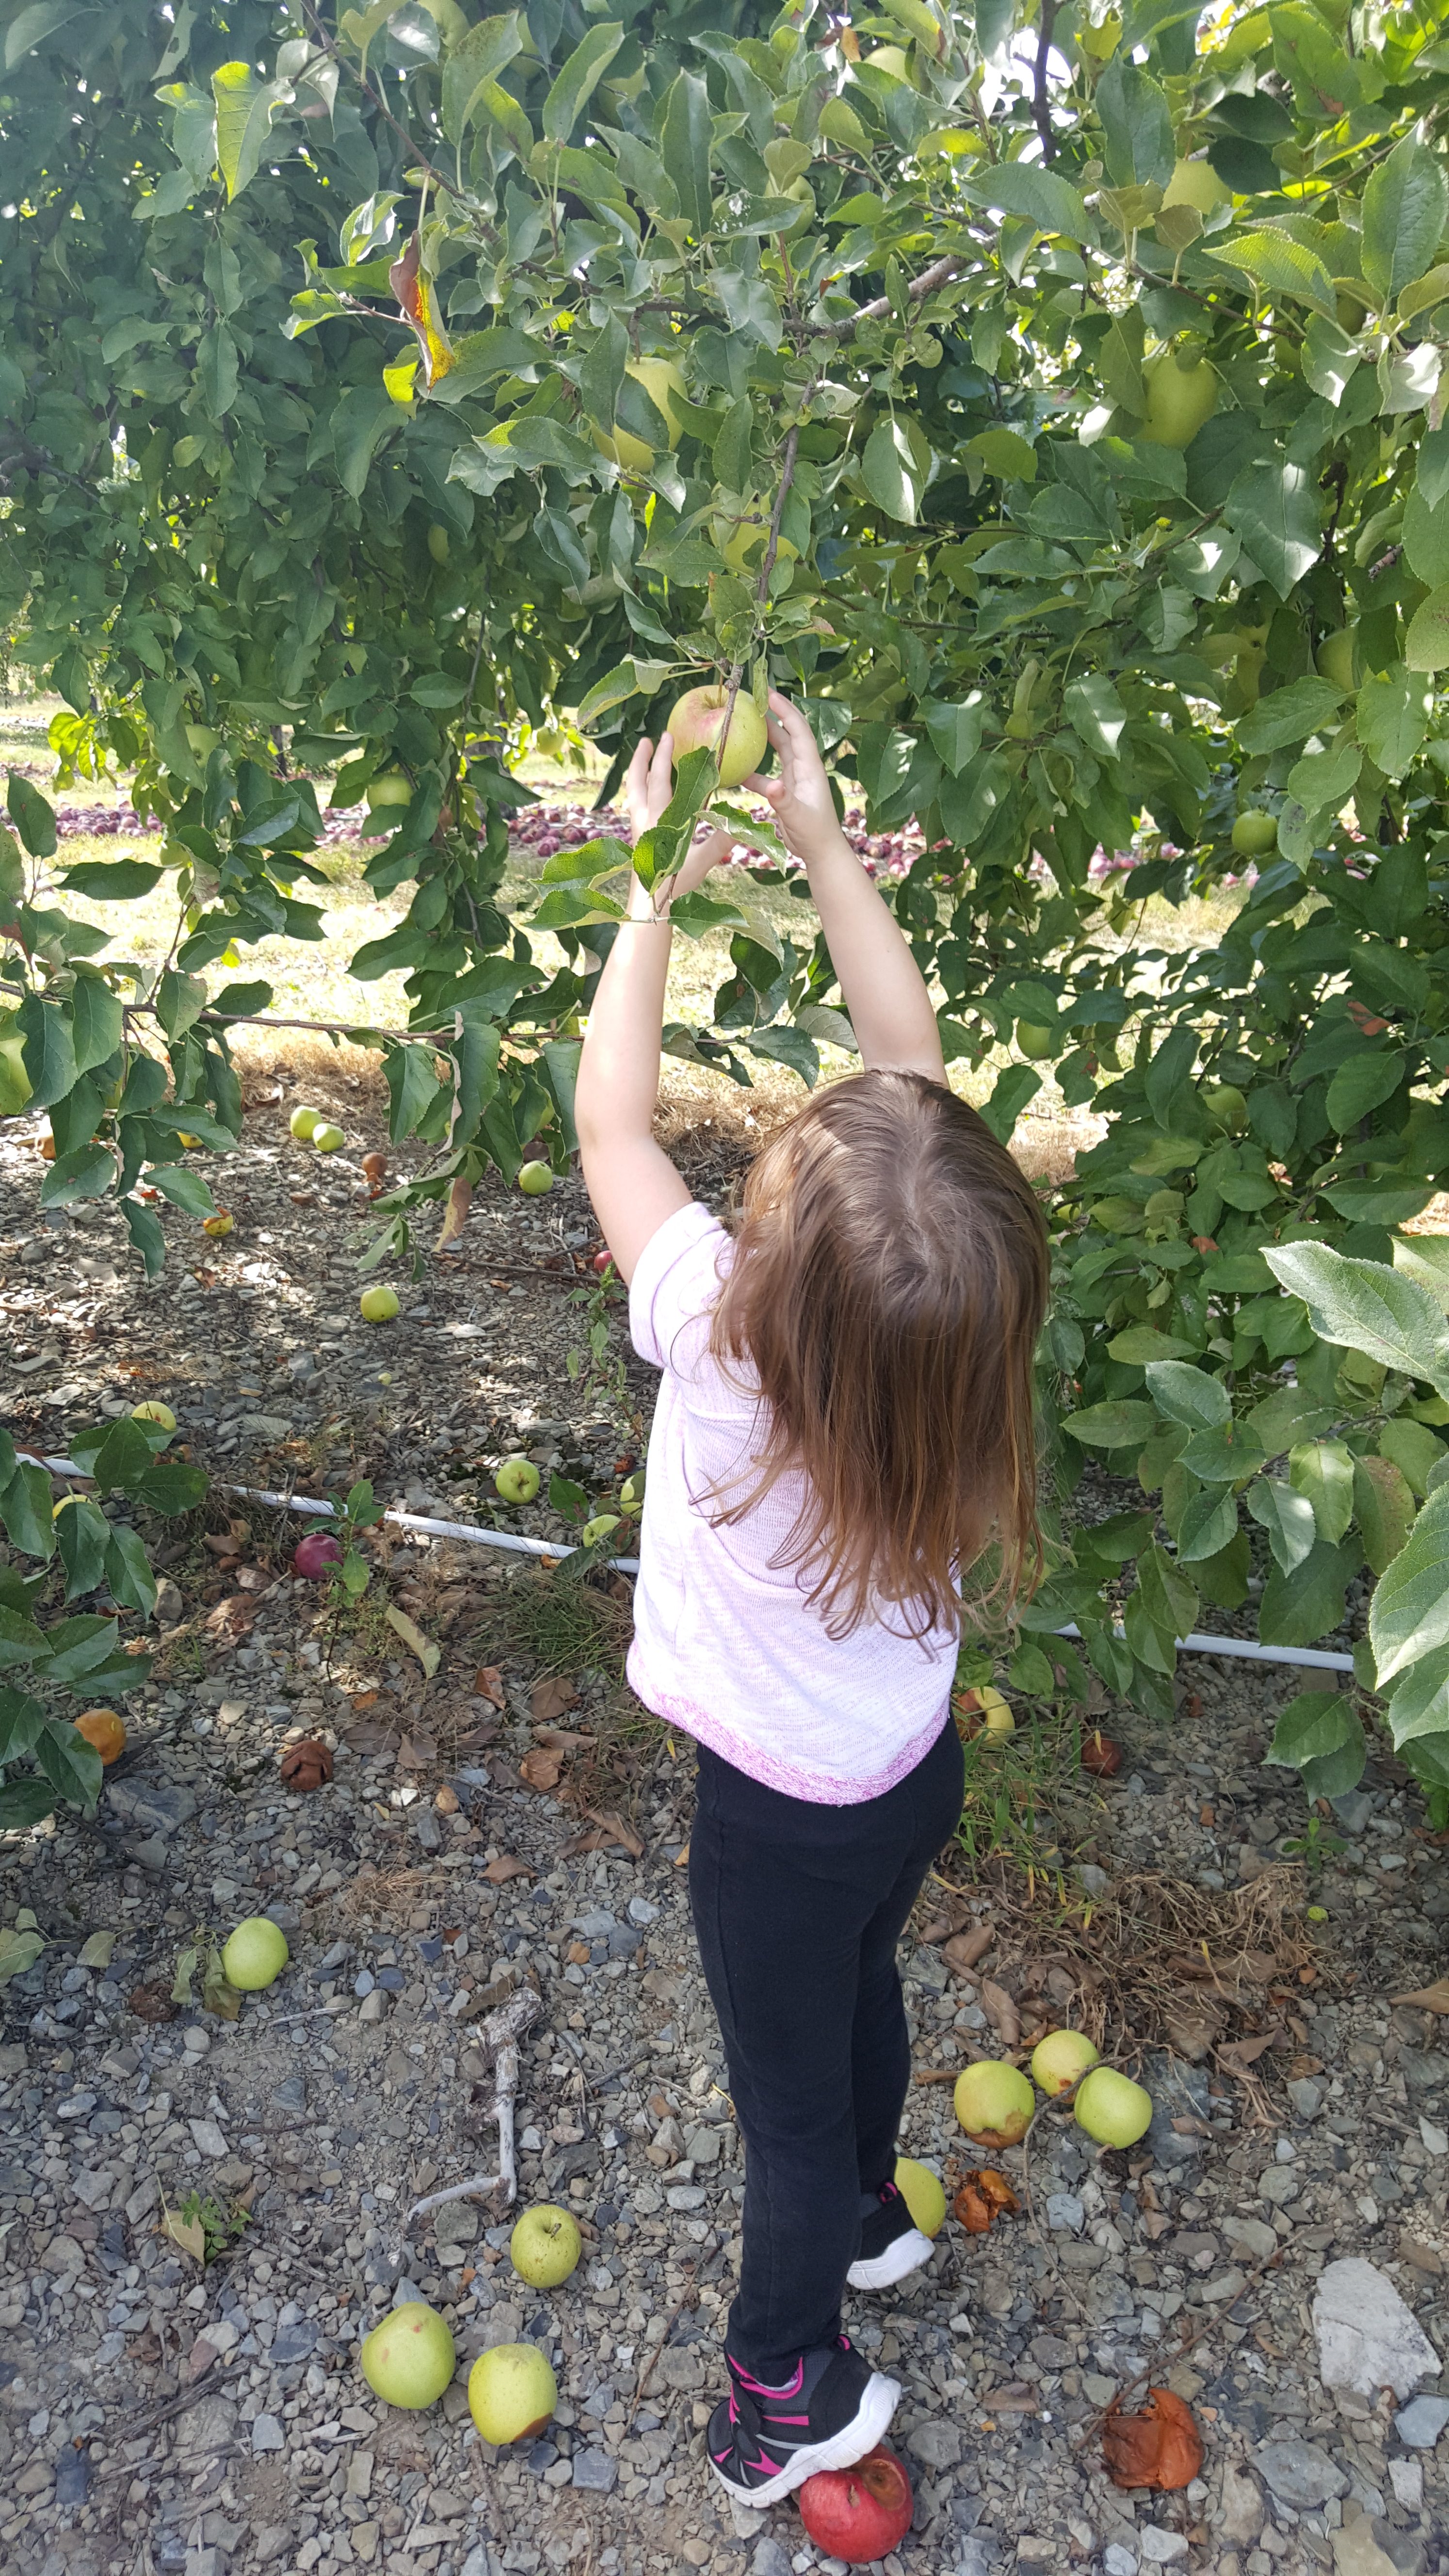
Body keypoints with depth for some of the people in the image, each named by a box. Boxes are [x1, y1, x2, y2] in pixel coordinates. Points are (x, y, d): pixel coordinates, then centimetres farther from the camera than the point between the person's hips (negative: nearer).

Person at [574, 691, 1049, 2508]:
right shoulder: (950, 1312, -26)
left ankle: (787, 2404, 48)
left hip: (781, 1823, -4)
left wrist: (655, 888, -12)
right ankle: (864, 2215, 62)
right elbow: (913, 1061, -13)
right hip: (916, 1766, 5)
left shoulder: (723, 1341, -37)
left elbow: (610, 1122, -22)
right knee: (859, 1989, 33)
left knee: (790, 2099, 20)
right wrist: (817, 836, -8)